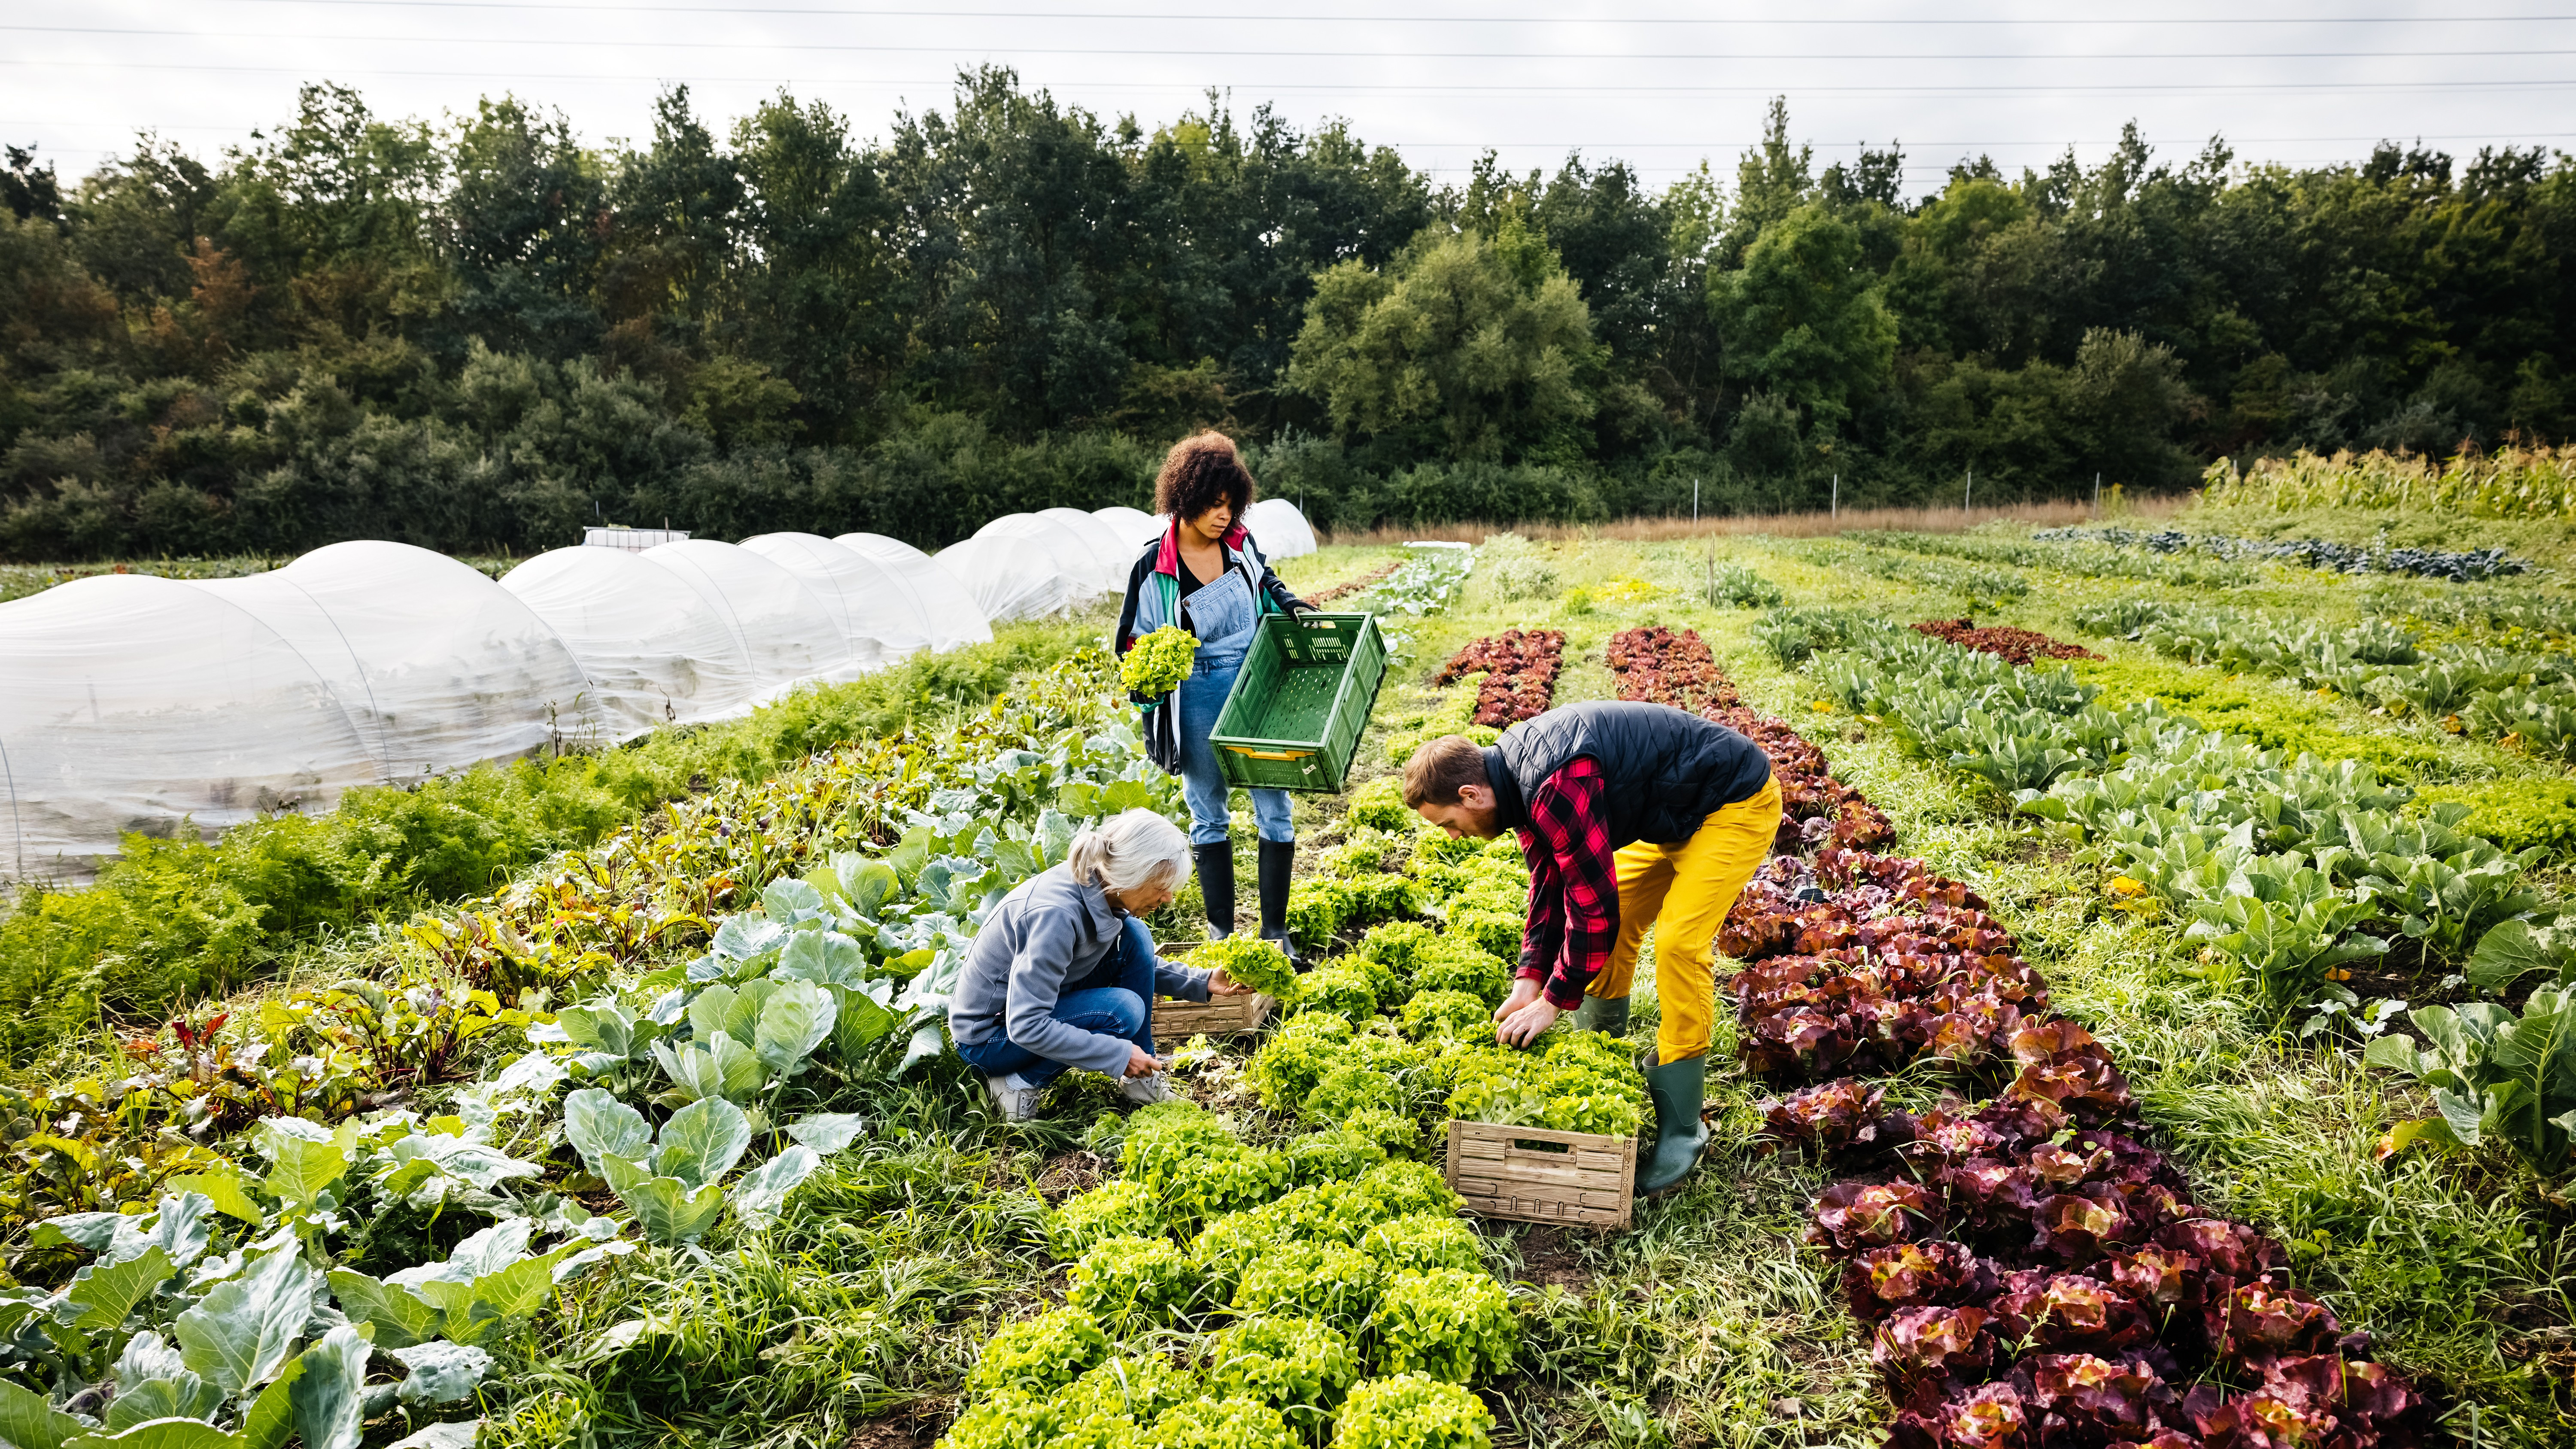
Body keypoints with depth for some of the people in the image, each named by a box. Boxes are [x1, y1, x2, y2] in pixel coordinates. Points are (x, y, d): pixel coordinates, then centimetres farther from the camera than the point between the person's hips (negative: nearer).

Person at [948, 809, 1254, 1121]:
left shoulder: (1097, 886, -9)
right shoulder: (1056, 913, -34)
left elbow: (1140, 962, 11)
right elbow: (1025, 1027, -33)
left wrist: (1202, 982, -2)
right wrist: (1119, 1054, -29)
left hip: (1040, 1002, 8)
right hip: (988, 1035, -8)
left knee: (1134, 937, -7)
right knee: (1124, 1009, -26)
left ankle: (1142, 1079, 1)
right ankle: (1018, 1082, -9)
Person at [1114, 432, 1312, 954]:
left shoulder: (1241, 543, 0)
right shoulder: (1155, 568, -9)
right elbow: (1136, 644, 0)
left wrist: (1293, 607, 6)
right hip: (1199, 703, -2)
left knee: (1275, 811, 1)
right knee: (1209, 816, 11)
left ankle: (1275, 930, 14)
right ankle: (1221, 930, 24)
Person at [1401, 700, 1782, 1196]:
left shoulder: (1559, 789, -34)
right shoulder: (1520, 773, -3)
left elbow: (1594, 904, -30)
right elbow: (1549, 880, 5)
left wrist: (1553, 1001, -19)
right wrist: (1531, 978, 0)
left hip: (1737, 804, -10)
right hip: (1678, 811, 10)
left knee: (1678, 942, -18)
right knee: (1617, 925, 10)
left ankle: (1680, 1127, -7)